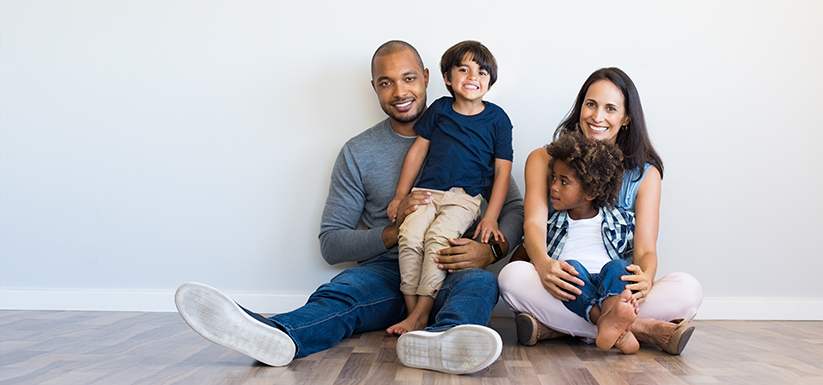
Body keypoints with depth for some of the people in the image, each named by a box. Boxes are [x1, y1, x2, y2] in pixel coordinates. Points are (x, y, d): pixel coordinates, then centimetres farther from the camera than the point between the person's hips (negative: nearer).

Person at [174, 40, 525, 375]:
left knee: (480, 282, -34)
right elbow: (331, 244, 6)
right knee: (339, 294, -31)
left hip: (452, 273, 0)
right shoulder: (358, 153, 9)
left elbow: (514, 208, 8)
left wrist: (489, 251, -15)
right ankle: (278, 337, -63)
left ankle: (437, 341, -67)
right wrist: (393, 232, -12)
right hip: (387, 271, 1)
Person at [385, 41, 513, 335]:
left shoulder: (497, 119, 6)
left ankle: (421, 314, -24)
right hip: (426, 191, 2)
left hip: (465, 197, -2)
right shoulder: (439, 109, 11)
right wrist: (400, 196, 13)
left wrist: (491, 218, -5)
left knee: (439, 236, -29)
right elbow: (417, 151, 15)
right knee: (410, 234, -25)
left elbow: (502, 171, 4)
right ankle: (411, 309, -18)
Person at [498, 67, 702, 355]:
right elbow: (534, 223, -8)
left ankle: (552, 327, -28)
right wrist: (544, 264, -32)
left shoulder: (645, 173, 9)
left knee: (688, 289, -25)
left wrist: (645, 277, -28)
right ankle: (641, 329, -27)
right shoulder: (544, 159, 7)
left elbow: (645, 248, -1)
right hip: (560, 288, -1)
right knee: (513, 276, -32)